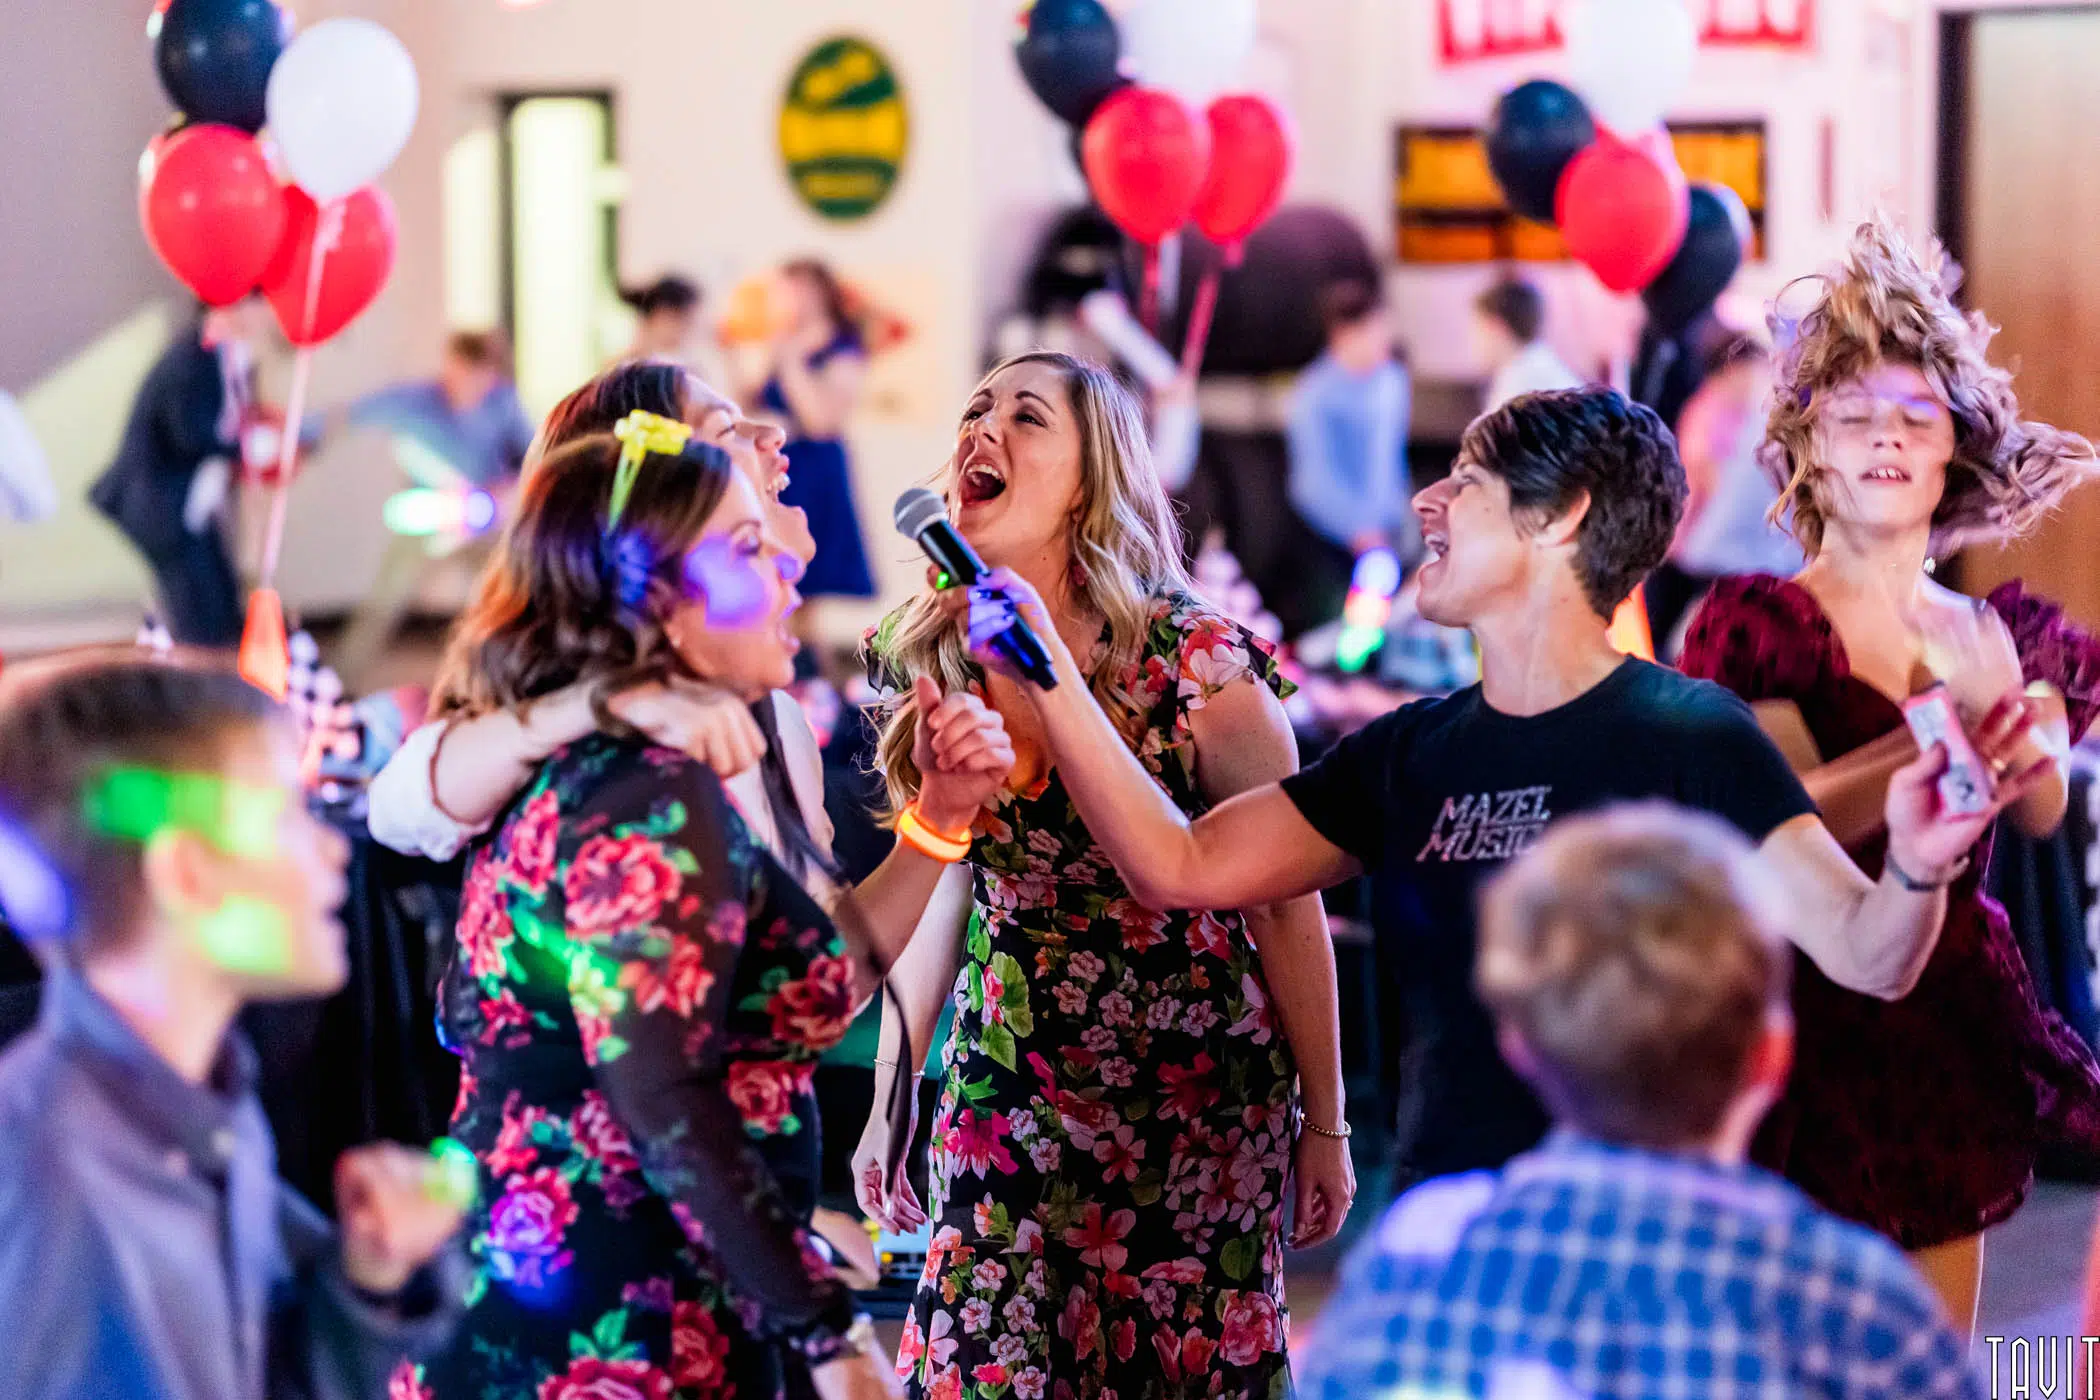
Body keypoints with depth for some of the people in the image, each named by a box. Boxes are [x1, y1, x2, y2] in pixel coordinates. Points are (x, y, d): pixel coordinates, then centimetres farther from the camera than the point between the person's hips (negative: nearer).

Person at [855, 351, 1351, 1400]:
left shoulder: (1195, 662, -15)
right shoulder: (924, 663, 0)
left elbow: (1286, 908, -7)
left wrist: (1324, 1125, -3)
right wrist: (888, 1105, 14)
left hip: (1196, 1098, -3)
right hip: (1005, 1104, 4)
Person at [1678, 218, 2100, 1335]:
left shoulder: (2000, 637, 10)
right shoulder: (1761, 620, -4)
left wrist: (1993, 700, -24)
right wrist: (1953, 730, -24)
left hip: (1951, 1047, 5)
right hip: (1806, 1037, -5)